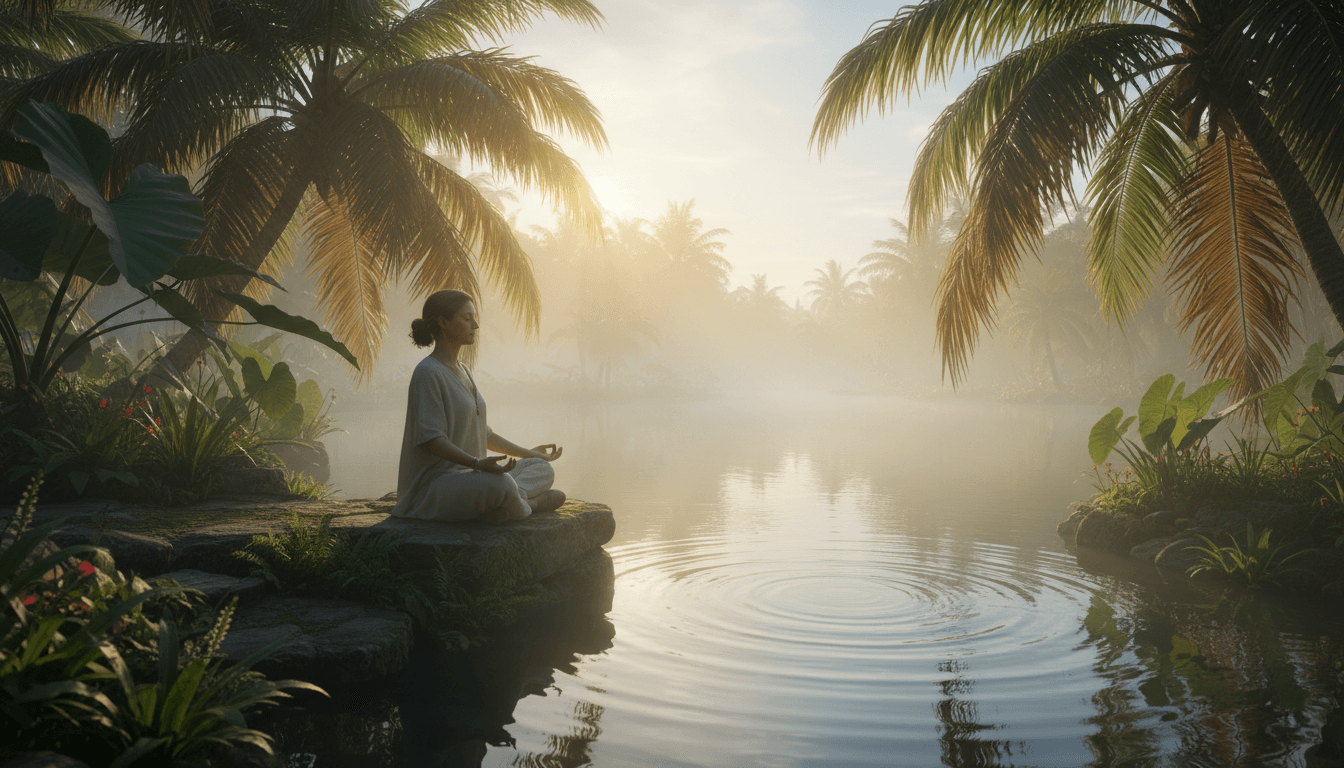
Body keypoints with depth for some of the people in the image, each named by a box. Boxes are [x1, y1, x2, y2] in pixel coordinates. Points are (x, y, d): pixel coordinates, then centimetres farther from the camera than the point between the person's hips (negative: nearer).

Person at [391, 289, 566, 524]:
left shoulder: (461, 371, 16)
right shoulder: (427, 373, -13)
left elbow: (481, 433, 22)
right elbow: (431, 439, -21)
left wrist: (528, 453, 25)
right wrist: (478, 463, -34)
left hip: (467, 478, 10)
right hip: (433, 485, -10)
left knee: (543, 469, 1)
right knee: (501, 485, -36)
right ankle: (529, 503, -8)